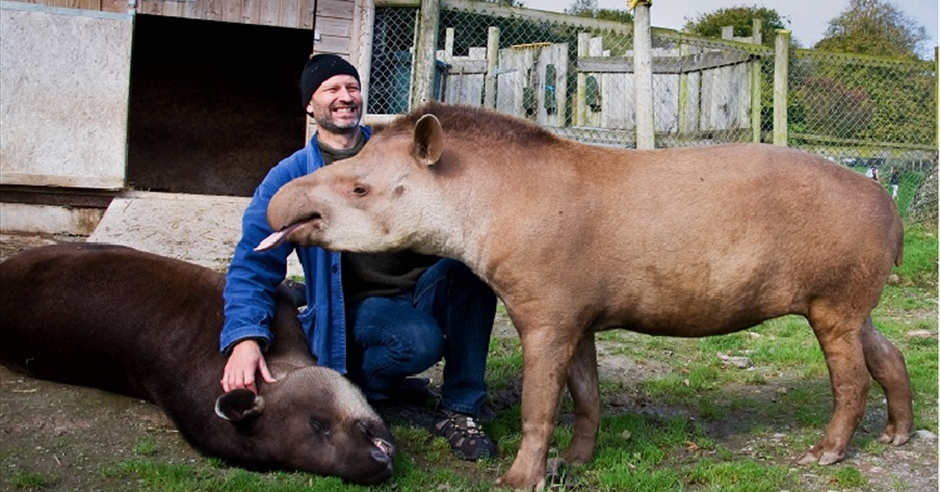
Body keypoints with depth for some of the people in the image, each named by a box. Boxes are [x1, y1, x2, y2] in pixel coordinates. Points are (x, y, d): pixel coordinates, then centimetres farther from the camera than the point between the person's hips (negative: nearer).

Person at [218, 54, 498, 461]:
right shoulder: (291, 178, 1)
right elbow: (253, 265, -7)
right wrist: (244, 337, -25)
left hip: (428, 290, 3)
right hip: (360, 305, -3)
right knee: (418, 342, -36)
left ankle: (458, 409, -18)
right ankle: (361, 387, 2)